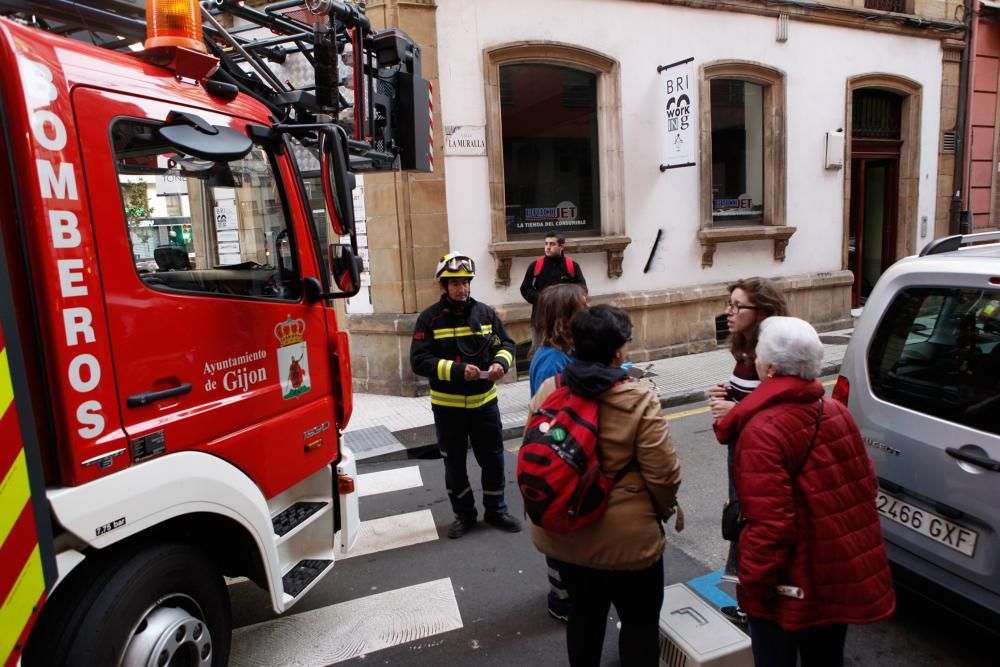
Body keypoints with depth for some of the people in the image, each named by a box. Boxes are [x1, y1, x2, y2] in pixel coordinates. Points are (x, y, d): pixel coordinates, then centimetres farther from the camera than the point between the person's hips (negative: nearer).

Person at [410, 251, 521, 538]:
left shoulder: (486, 313, 0)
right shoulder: (430, 319, -9)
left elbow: (506, 344, 6)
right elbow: (419, 361, -16)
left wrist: (501, 362, -17)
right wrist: (457, 369, -27)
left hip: (484, 401, 2)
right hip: (448, 405, -2)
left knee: (493, 458, 11)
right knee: (454, 463, 12)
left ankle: (496, 510, 31)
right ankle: (464, 514, 30)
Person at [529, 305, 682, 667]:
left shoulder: (547, 391, -8)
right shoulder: (638, 399, -21)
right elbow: (663, 474, -18)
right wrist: (666, 509, 4)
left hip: (561, 533, 5)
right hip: (624, 537, -4)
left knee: (583, 612, 26)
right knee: (640, 621, 20)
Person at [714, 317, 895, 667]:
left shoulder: (762, 431, -25)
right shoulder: (837, 411, 0)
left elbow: (770, 523, -26)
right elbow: (866, 484, 10)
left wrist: (752, 584, -15)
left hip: (792, 586, -7)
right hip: (843, 575, 7)